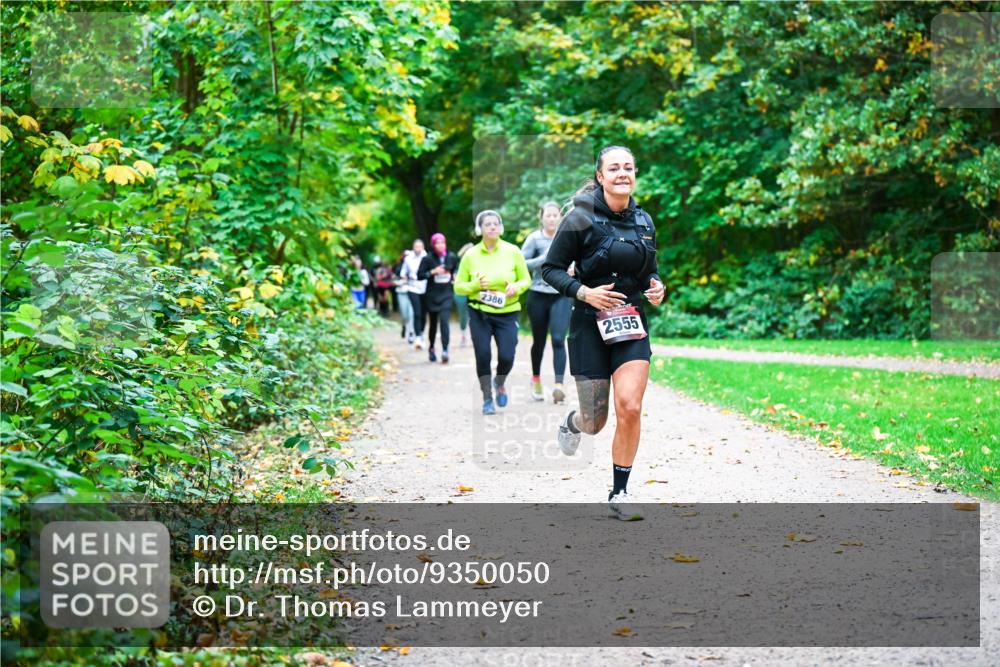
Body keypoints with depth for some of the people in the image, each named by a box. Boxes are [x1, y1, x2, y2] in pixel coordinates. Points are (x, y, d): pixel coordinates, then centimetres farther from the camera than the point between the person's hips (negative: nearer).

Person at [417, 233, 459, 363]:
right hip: (432, 295, 0)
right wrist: (433, 272, -17)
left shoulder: (451, 257, 2)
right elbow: (419, 275, -6)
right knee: (433, 322, 11)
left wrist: (454, 276, 1)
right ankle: (431, 347, 32)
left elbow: (456, 271, 20)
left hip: (446, 295, 0)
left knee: (444, 321, -15)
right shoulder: (428, 258, -5)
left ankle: (445, 351, -18)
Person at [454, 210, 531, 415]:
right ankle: (487, 398, 16)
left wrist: (516, 287, -15)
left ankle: (500, 383, 28)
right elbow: (458, 286, 3)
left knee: (507, 356, -8)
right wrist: (475, 285, -16)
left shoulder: (512, 251, -1)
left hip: (507, 313, 0)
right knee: (483, 356, -4)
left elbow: (526, 279, 7)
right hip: (479, 314, 0)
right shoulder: (470, 255, -1)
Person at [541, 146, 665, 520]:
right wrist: (584, 292, -20)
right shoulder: (582, 219, -9)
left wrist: (655, 286, -2)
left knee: (630, 407, -15)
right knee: (595, 422, 3)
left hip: (631, 324, 3)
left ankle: (619, 494, 0)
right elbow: (551, 268, -6)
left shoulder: (644, 221, 6)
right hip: (591, 324, -3)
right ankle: (572, 423, 43)